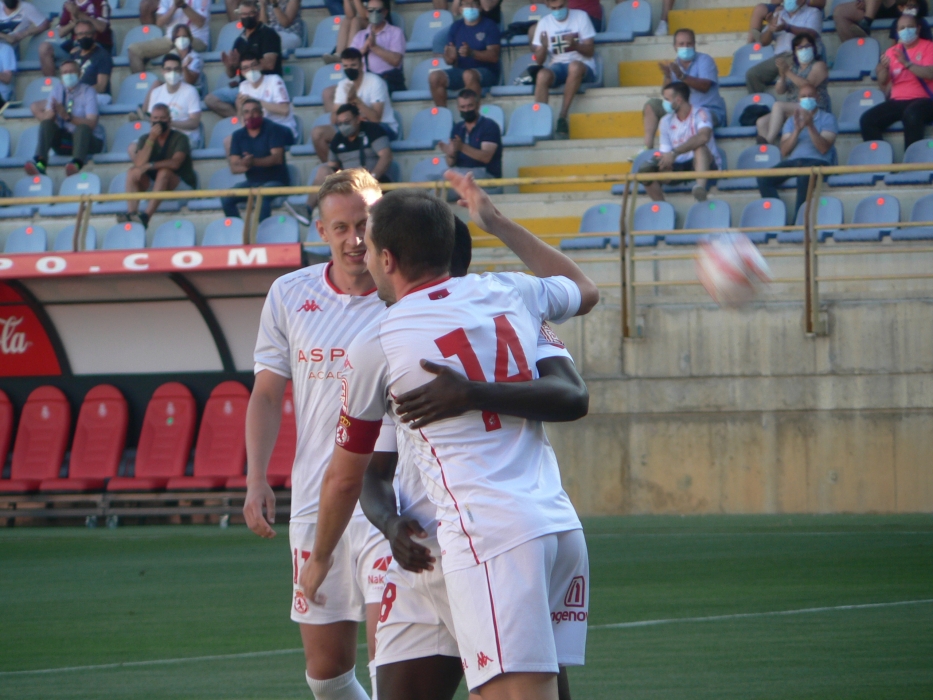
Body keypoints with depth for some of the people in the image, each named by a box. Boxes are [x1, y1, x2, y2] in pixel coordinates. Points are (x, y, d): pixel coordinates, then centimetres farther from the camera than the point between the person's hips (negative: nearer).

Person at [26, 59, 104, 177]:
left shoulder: (87, 91, -7)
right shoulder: (58, 89, 6)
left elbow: (91, 123, -19)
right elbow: (47, 116, -3)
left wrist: (68, 117, -33)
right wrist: (51, 113, -28)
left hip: (86, 138, -4)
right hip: (64, 140, 4)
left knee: (82, 127, -36)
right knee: (46, 123, -22)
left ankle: (77, 163, -63)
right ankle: (40, 162, -45)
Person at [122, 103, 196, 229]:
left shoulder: (179, 138, -7)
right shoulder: (145, 139, 5)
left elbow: (175, 163, -25)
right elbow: (139, 164, -13)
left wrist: (149, 165, -30)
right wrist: (151, 139, -19)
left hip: (182, 184, -4)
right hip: (155, 185, 4)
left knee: (164, 172, -35)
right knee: (133, 172, -20)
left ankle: (146, 216, -49)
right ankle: (131, 213, -37)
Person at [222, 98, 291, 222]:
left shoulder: (273, 129, -4)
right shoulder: (238, 135, 7)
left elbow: (277, 158, -17)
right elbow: (234, 167, 0)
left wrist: (254, 162, -34)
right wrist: (244, 165, -26)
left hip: (275, 181, -4)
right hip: (252, 182, 4)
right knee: (226, 198, -20)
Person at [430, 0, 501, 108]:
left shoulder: (489, 25, -4)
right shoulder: (456, 27, 10)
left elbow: (494, 56, -13)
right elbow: (450, 61, 8)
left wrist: (471, 53, -29)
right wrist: (450, 57, -18)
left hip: (487, 72, -5)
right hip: (460, 70, 5)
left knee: (469, 75, -38)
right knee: (434, 77, -19)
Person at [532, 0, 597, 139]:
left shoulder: (580, 17, 0)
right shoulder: (544, 23, 5)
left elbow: (590, 51, -3)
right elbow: (539, 61, 2)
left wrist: (575, 45, -23)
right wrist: (543, 47, -19)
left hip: (583, 66, -2)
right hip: (557, 65, 2)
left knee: (575, 66, -38)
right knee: (542, 75, -33)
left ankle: (562, 118, -35)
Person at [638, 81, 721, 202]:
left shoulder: (700, 114, -10)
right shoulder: (667, 121, 7)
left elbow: (703, 137, -32)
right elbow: (665, 151, 8)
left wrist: (674, 153, -36)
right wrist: (664, 158, -18)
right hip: (679, 167, 5)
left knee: (699, 146, -37)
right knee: (645, 170, -18)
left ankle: (700, 186, -57)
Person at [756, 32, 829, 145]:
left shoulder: (818, 66, 1)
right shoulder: (792, 66, 19)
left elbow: (809, 85, -16)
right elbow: (779, 91, 11)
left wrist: (788, 72, -20)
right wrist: (782, 76, -10)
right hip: (790, 111, 7)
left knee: (778, 105, -29)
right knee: (761, 123, -14)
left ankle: (769, 141, -33)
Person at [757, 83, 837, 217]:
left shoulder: (827, 118, 9)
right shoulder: (792, 120, 20)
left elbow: (823, 148, -6)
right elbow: (784, 151, 9)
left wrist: (810, 126, -15)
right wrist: (797, 129, -5)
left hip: (817, 161, -4)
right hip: (792, 161, 4)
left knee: (804, 177, -40)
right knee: (763, 179, -23)